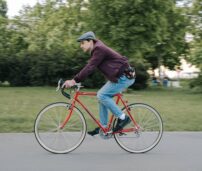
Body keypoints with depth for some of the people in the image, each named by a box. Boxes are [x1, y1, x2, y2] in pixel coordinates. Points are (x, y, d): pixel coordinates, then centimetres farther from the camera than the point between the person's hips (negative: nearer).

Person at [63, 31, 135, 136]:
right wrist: (74, 80, 11)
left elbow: (89, 68, -25)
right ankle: (103, 127, 14)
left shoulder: (99, 49, -16)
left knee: (102, 95, -15)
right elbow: (89, 68, 18)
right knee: (102, 97, 10)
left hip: (125, 77, -10)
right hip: (118, 77, 10)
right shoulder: (96, 50, 16)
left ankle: (122, 118, -7)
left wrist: (74, 80, -26)